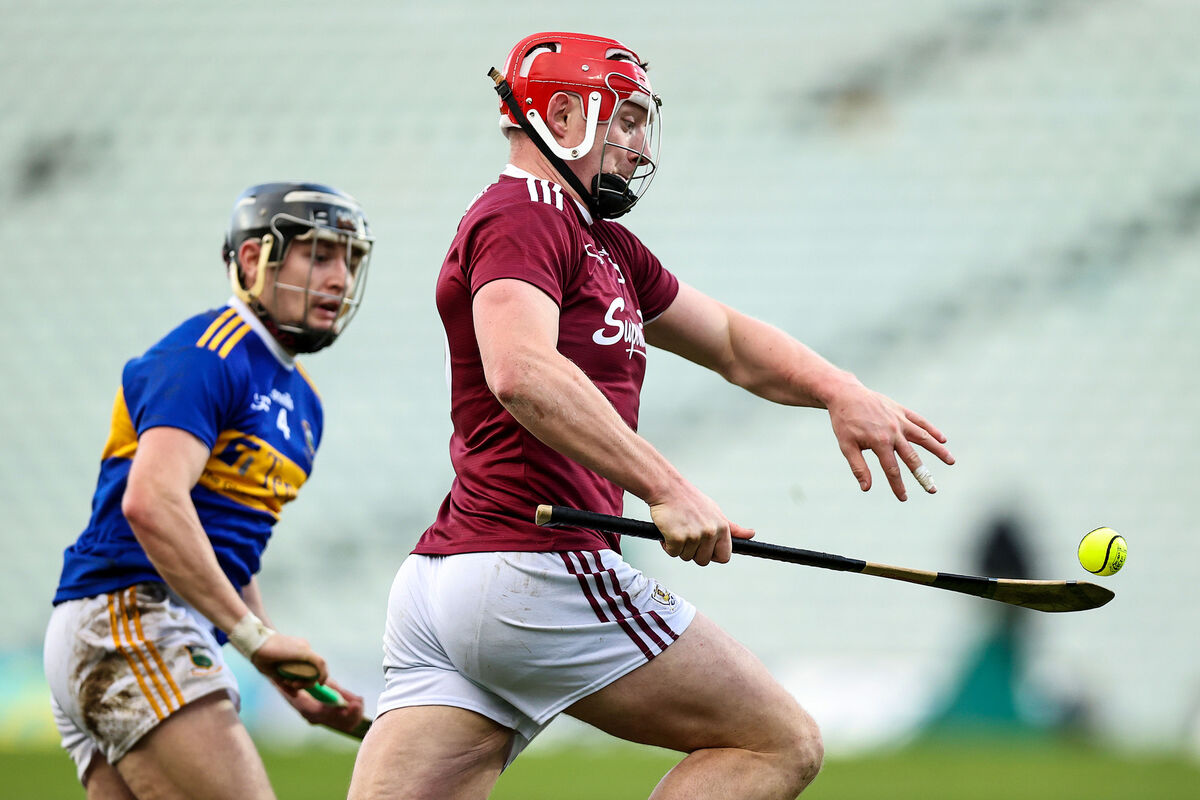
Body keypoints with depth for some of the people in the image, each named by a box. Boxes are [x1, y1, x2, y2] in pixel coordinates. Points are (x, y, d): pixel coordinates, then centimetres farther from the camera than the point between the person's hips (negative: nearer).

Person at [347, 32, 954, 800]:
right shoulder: (523, 219, -6)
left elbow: (732, 341, 30)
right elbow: (521, 373, -24)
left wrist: (838, 390, 11)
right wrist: (666, 489, -28)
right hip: (537, 569, -10)